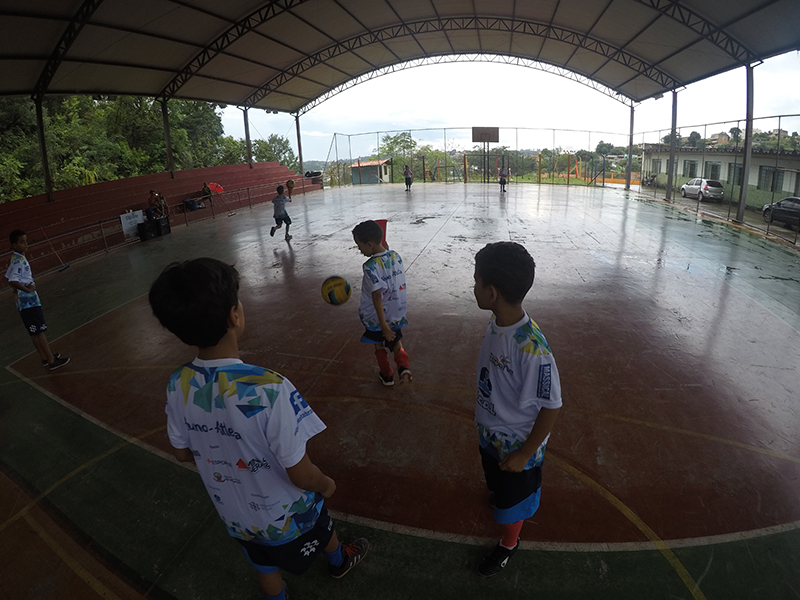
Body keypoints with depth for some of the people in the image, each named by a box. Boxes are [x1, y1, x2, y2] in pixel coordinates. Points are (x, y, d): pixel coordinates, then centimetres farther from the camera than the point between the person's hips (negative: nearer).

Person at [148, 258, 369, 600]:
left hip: (235, 517, 3)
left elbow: (182, 453, -3)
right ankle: (338, 561, 63)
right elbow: (301, 475, -29)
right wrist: (326, 484, -7)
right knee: (320, 528, 32)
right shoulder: (268, 390, -40)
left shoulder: (177, 387, -22)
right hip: (287, 515, -2)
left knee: (265, 566, 31)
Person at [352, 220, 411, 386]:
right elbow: (399, 285, 3)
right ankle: (403, 367, 2)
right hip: (397, 314, 5)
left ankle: (387, 375, 38)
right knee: (396, 341, 26)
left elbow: (377, 296, -26)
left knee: (379, 346, 20)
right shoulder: (396, 256, -7)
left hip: (377, 317, -5)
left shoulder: (370, 267, -26)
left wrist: (383, 326, -24)